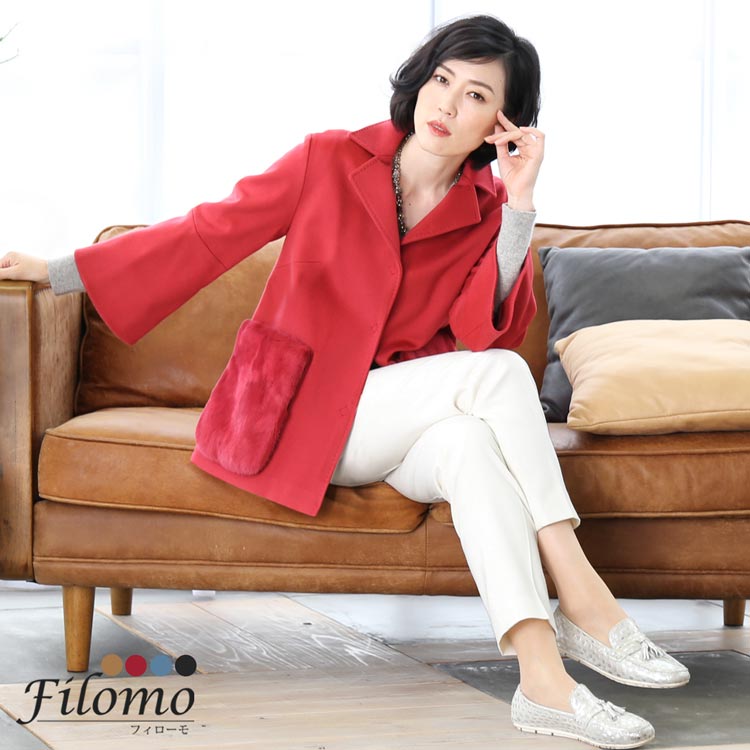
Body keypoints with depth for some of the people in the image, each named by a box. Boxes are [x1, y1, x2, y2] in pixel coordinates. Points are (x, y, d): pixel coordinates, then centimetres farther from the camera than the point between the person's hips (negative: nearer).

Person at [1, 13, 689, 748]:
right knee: (496, 376, -27)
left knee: (470, 442, -34)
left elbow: (493, 331, -12)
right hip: (309, 412, -3)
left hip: (414, 425, 3)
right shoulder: (331, 162, -4)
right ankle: (582, 600, -33)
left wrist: (519, 206, -18)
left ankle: (543, 679, -44)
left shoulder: (487, 212, 2)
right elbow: (210, 233, -2)